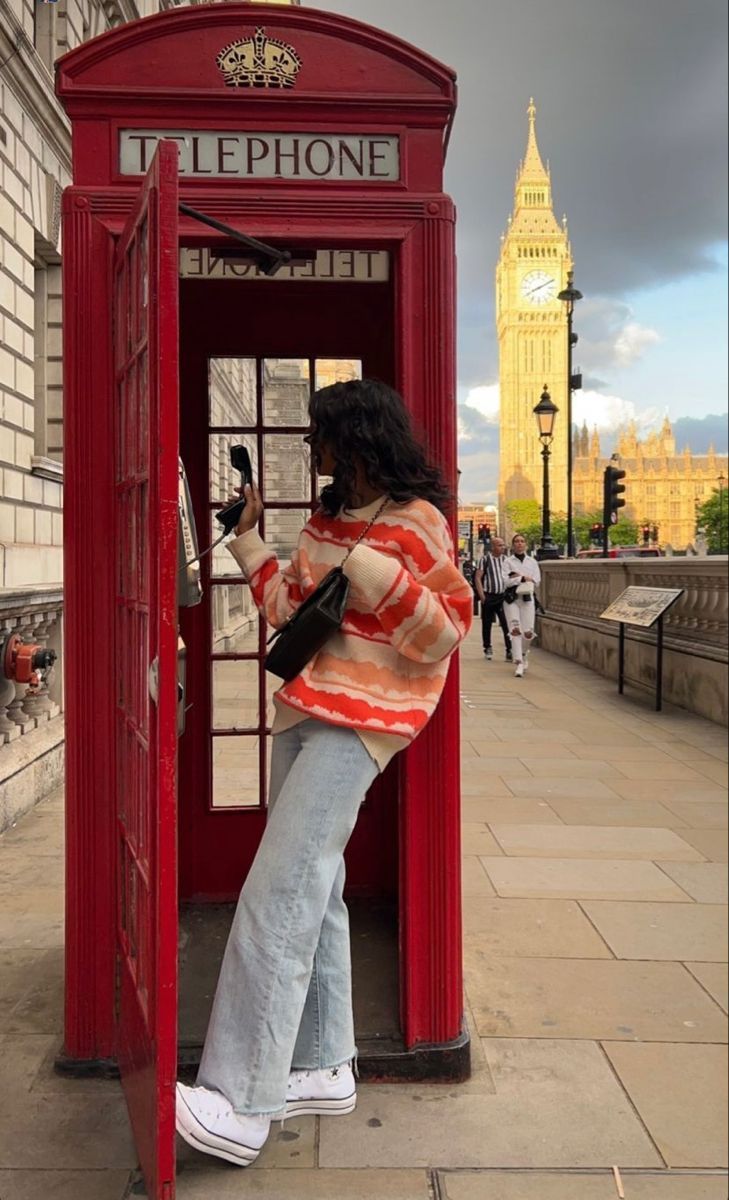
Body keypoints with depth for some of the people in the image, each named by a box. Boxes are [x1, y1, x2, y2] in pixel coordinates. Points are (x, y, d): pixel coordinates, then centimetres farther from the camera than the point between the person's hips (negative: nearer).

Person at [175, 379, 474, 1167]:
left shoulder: (418, 522, -7)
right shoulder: (327, 516, 16)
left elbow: (446, 632, -9)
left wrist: (383, 579, -21)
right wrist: (249, 542, 17)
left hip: (355, 724, -8)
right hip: (300, 712, 8)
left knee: (276, 899, -14)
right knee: (313, 893, 12)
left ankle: (241, 1107, -7)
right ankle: (323, 1067, 25)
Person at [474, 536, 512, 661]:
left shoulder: (505, 559, 9)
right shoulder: (485, 559, -4)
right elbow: (478, 577, -5)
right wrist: (482, 595, -12)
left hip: (502, 596, 3)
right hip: (489, 596, -3)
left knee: (506, 624, -7)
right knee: (487, 624, 8)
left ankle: (510, 650, -8)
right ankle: (487, 647, 23)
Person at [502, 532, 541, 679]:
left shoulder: (532, 562, 13)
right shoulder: (508, 561, 5)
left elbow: (536, 581, 2)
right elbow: (506, 580, -7)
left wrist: (518, 577, -7)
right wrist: (524, 578, -8)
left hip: (527, 598, 2)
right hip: (511, 598, -2)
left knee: (528, 632, -3)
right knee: (515, 630, -12)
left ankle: (524, 654, 27)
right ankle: (518, 663, -12)